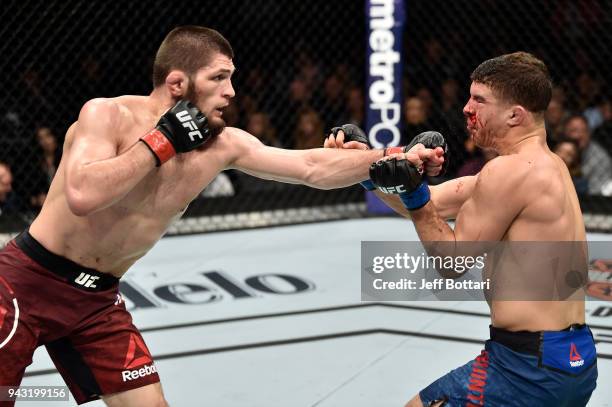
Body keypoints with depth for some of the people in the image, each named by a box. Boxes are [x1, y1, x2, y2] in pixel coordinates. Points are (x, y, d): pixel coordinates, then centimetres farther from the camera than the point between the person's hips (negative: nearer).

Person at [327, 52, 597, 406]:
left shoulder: (510, 170, -17)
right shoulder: (549, 164, 12)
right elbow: (434, 203, 12)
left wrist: (415, 196, -13)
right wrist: (370, 167, 6)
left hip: (528, 364, -10)